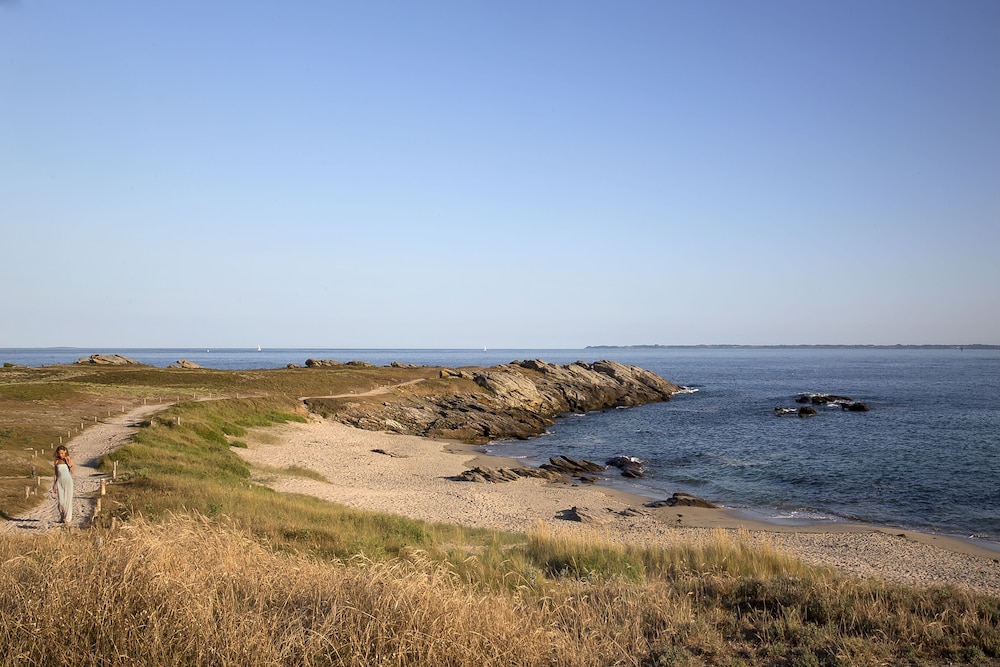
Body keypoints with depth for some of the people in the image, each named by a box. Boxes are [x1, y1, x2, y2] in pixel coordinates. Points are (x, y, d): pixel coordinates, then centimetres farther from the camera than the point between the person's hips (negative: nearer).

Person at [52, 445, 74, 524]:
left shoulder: (69, 459, 0)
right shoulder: (57, 461, 7)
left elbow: (72, 472, 0)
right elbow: (56, 473, 13)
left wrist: (70, 465, -17)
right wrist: (54, 484, 10)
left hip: (68, 480, -2)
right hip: (59, 481, 2)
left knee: (68, 499, -6)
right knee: (60, 500, -1)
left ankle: (68, 518, -3)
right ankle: (62, 517, 12)